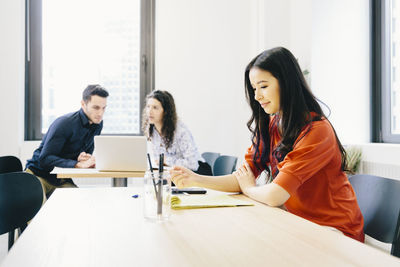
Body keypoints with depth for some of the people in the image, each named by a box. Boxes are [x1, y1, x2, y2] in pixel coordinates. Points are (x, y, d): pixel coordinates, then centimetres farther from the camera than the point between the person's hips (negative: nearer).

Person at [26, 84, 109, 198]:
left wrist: (84, 158, -16)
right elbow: (44, 159, -26)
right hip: (38, 173, -6)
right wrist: (78, 164, -36)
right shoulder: (64, 123, -21)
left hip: (62, 180, 6)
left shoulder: (97, 124, 1)